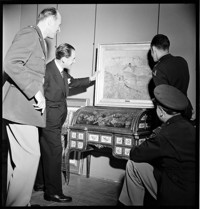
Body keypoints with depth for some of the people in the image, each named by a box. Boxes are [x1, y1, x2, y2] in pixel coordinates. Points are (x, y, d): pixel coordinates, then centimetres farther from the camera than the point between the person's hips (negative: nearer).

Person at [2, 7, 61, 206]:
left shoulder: (37, 39, 23)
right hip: (20, 106, -10)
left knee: (17, 156, 14)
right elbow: (11, 63, -21)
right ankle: (18, 202, 2)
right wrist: (36, 92, -22)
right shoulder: (29, 33, -8)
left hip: (25, 106, 10)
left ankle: (12, 199, 25)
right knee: (30, 155, -10)